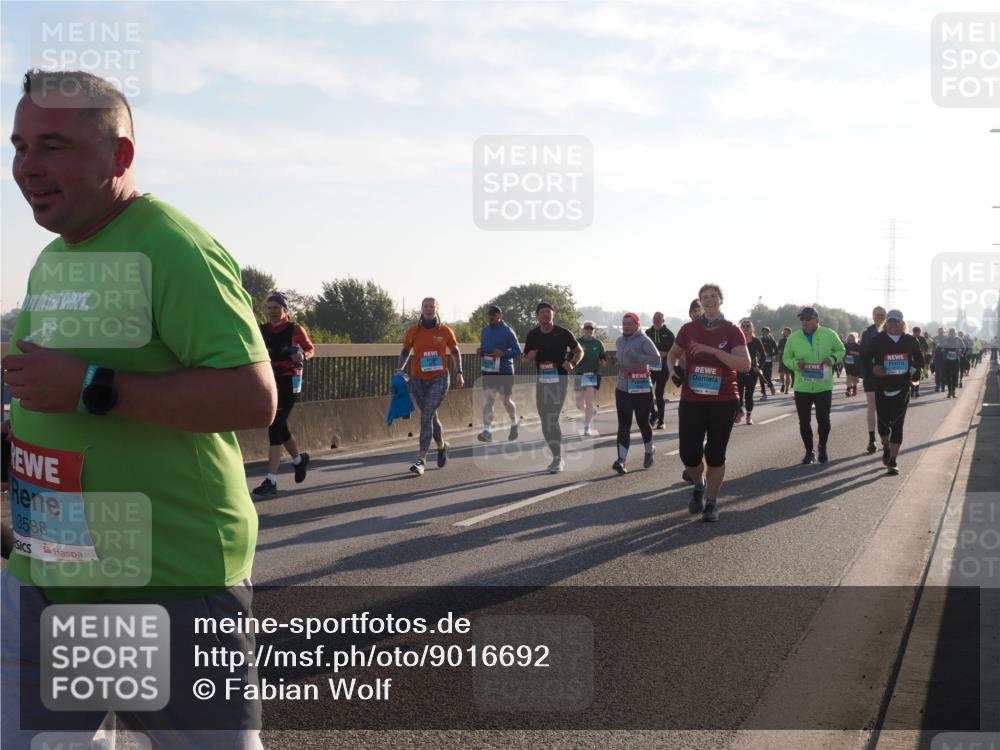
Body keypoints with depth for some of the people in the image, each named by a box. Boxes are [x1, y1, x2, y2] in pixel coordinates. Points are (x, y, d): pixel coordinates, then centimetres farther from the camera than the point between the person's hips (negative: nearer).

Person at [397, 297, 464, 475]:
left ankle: (421, 460, -18)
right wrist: (399, 369, -2)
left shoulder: (445, 331, -3)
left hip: (439, 379, -3)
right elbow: (405, 351, 13)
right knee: (431, 416, 16)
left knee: (426, 416, -17)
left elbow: (455, 352, 11)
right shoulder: (413, 331, 0)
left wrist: (459, 372, 1)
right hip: (418, 381, 3)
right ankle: (442, 446, 44)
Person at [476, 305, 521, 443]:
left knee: (506, 400, 8)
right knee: (487, 400, -6)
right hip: (488, 370, 4)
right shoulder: (485, 330, 10)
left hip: (505, 371, -4)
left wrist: (503, 353, -25)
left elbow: (517, 351, -9)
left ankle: (514, 423, 35)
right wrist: (480, 351, -1)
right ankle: (487, 430, -9)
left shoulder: (507, 331, -8)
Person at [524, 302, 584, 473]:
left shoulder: (563, 333, -5)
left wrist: (572, 363, -14)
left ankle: (558, 460, -5)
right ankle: (557, 458, 21)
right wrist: (530, 357, -10)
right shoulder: (533, 335, 5)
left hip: (559, 380, -5)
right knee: (545, 422, 8)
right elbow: (526, 360, 14)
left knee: (552, 420, -13)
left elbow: (579, 351, 5)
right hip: (541, 380, 5)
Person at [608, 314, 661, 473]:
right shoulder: (619, 340, 10)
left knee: (643, 423, 9)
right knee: (623, 425, -5)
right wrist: (614, 359, 5)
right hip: (622, 388, 5)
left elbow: (657, 359, -20)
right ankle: (621, 460, -13)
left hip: (641, 388, -5)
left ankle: (648, 453, 33)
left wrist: (636, 357, -29)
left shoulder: (644, 340, -12)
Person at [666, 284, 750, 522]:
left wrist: (714, 350, -23)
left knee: (715, 455, 6)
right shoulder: (689, 329, 2)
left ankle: (711, 502, 21)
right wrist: (672, 369, -1)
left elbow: (745, 365, -16)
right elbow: (673, 354, 20)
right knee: (689, 453, -3)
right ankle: (699, 485, 29)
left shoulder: (732, 331, -4)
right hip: (691, 401, 1)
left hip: (724, 402, -1)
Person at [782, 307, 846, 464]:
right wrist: (796, 364, -15)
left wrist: (833, 359, -12)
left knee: (823, 420, 0)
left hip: (824, 387, -1)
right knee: (804, 422, 6)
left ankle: (822, 448, 25)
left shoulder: (829, 335, -5)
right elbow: (786, 358, 7)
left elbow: (841, 350, 9)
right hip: (802, 388, 1)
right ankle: (809, 451, 23)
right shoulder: (793, 338, -3)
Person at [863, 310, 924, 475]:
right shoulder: (878, 340, -2)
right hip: (882, 387, 0)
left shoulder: (910, 341, 4)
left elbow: (920, 358, 17)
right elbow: (866, 358, 4)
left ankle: (892, 461, -5)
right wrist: (872, 369, -14)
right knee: (883, 421, 9)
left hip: (902, 388, 0)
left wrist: (915, 369, -2)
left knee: (897, 424, -6)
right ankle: (886, 448, 40)